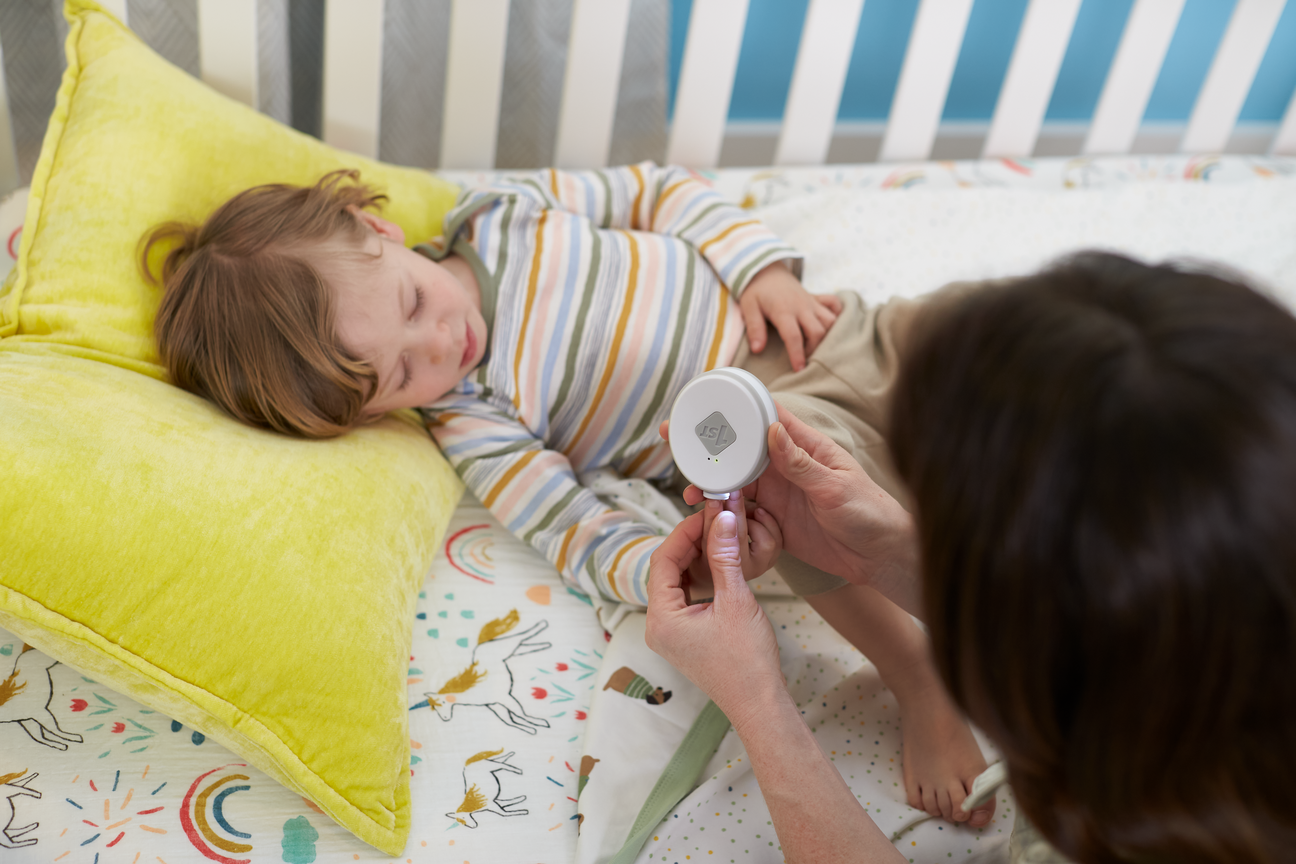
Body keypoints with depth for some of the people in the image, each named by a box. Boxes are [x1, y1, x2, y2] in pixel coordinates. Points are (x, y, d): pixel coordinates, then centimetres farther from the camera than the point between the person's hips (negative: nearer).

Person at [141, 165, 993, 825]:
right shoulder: (472, 425, -17)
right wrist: (678, 567, -42)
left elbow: (651, 192, 3)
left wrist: (758, 263, -10)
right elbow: (580, 537, -22)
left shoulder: (500, 214, -8)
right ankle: (923, 678, -23)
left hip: (782, 316, 5)